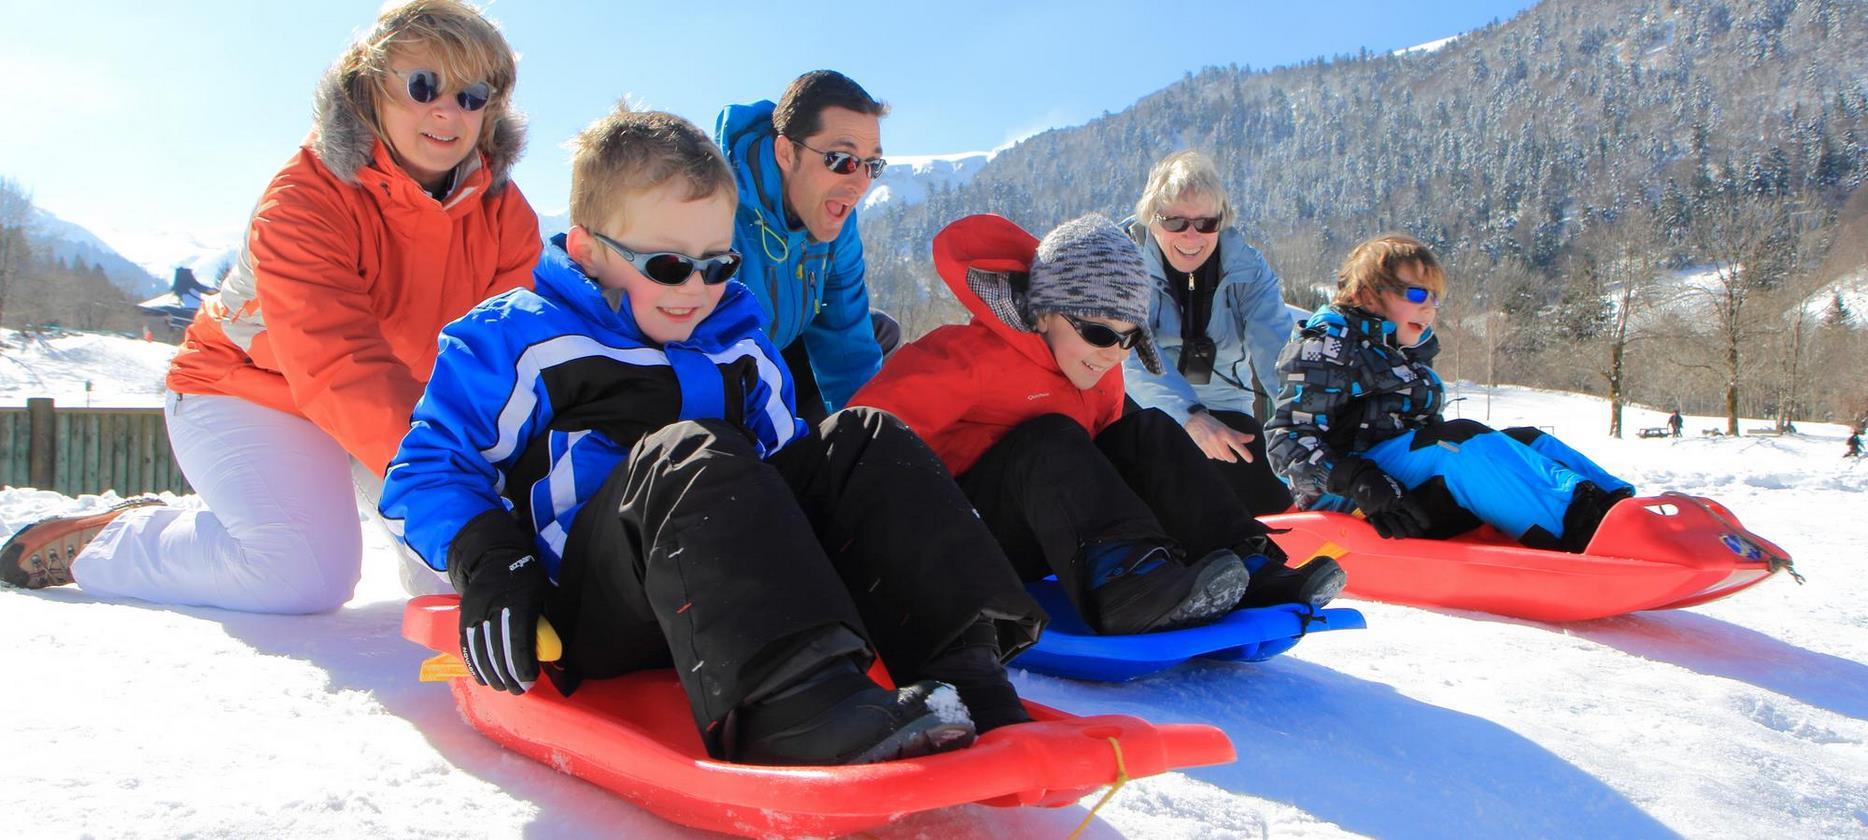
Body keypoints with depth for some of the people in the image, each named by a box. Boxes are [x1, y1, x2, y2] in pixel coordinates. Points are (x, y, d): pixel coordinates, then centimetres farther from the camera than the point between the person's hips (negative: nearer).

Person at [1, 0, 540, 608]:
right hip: (251, 391, -5)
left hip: (404, 396, 5)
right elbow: (338, 364, -40)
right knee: (305, 574, -25)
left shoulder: (502, 212, -11)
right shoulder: (306, 200, -26)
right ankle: (96, 545, -1)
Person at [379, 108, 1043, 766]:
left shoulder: (739, 346, 21)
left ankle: (963, 673, -28)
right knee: (690, 454, -33)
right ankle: (798, 712, -52)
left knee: (864, 440, -10)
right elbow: (427, 471, 1)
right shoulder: (517, 339, 4)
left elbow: (781, 460, 26)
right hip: (585, 609, -5)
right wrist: (486, 563, -16)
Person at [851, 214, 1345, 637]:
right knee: (1048, 440, -32)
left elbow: (1092, 463, 19)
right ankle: (1127, 584, -50)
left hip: (1050, 535, 7)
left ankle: (1249, 566, -22)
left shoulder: (1103, 373, 7)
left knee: (1146, 434, -10)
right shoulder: (974, 356, -18)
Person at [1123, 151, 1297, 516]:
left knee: (1273, 507, -12)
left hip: (1223, 411, 3)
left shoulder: (1247, 267, -3)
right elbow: (1135, 356, -25)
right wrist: (1190, 415, -41)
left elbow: (1277, 346, -18)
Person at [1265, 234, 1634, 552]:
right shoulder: (1325, 347, -7)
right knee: (1464, 441, -29)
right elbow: (1288, 439, -15)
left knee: (1526, 441, -1)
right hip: (1346, 497, -9)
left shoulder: (1412, 355, 23)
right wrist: (1358, 482, -29)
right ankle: (1577, 525, -42)